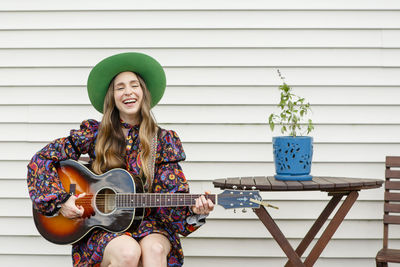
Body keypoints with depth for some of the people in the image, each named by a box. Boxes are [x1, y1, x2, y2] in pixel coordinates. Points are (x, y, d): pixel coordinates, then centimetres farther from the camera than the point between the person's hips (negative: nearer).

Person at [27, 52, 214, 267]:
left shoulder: (163, 140, 5)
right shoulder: (95, 134, 2)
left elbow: (171, 197, 1)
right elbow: (41, 160, 3)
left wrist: (194, 210, -20)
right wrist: (60, 201, -8)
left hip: (146, 224, 1)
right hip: (100, 227, -1)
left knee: (154, 249, -33)